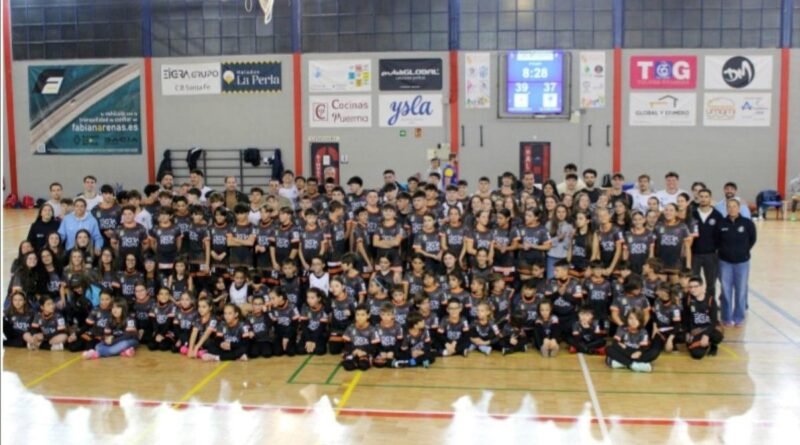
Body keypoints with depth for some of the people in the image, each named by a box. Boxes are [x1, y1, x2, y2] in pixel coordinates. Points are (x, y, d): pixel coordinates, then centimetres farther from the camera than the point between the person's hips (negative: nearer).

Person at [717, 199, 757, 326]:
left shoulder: (747, 223, -8)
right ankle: (727, 318, 19)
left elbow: (752, 239, 5)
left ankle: (739, 318, 22)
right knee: (726, 291, 6)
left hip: (742, 262, 0)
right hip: (725, 261, 0)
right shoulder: (722, 223, -7)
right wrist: (723, 250, 1)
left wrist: (744, 251, 5)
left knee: (741, 290, 8)